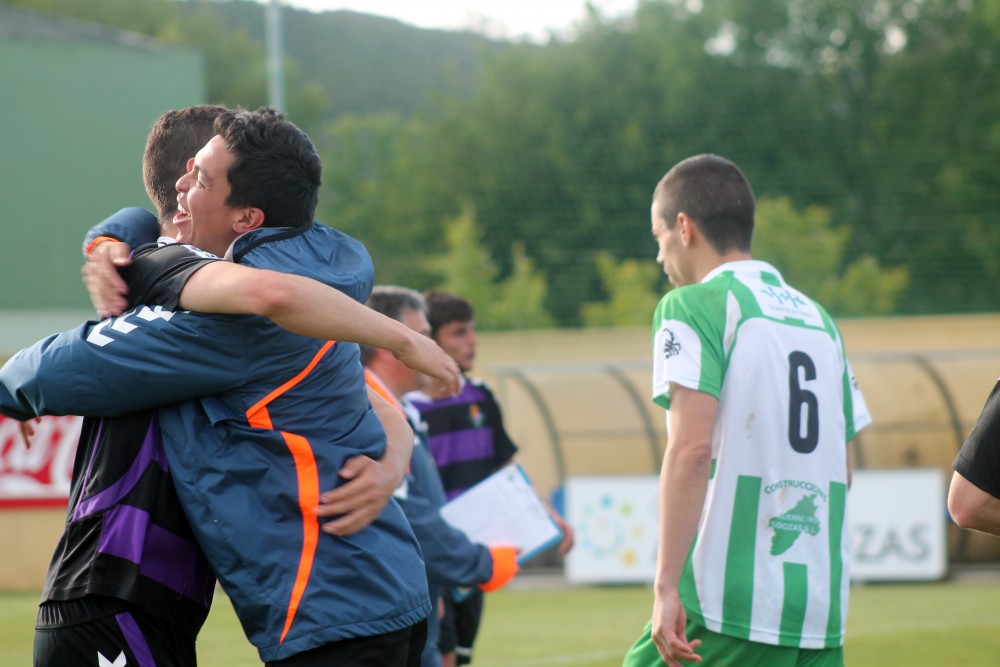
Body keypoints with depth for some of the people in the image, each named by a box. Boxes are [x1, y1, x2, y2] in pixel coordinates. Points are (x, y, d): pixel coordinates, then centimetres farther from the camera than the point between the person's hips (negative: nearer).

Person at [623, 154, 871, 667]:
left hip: (728, 603, -6)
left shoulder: (692, 307, -4)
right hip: (823, 614, 6)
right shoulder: (818, 319, 18)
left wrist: (667, 585, -18)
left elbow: (692, 447, -16)